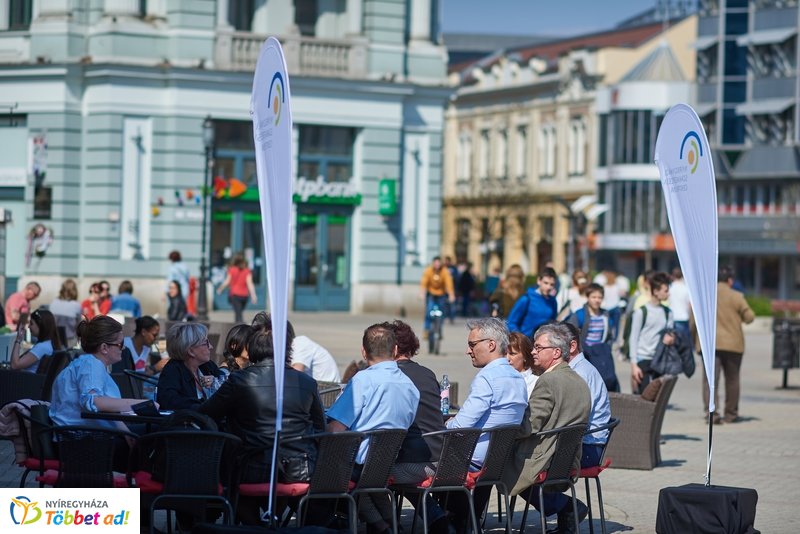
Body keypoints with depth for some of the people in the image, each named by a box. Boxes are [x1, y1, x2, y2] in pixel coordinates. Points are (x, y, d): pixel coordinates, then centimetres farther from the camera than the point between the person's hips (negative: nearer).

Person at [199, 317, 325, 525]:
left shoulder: (239, 381, -7)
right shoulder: (307, 383, 0)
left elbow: (202, 416, 2)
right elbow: (321, 429, 13)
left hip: (256, 474, -1)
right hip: (302, 473, 1)